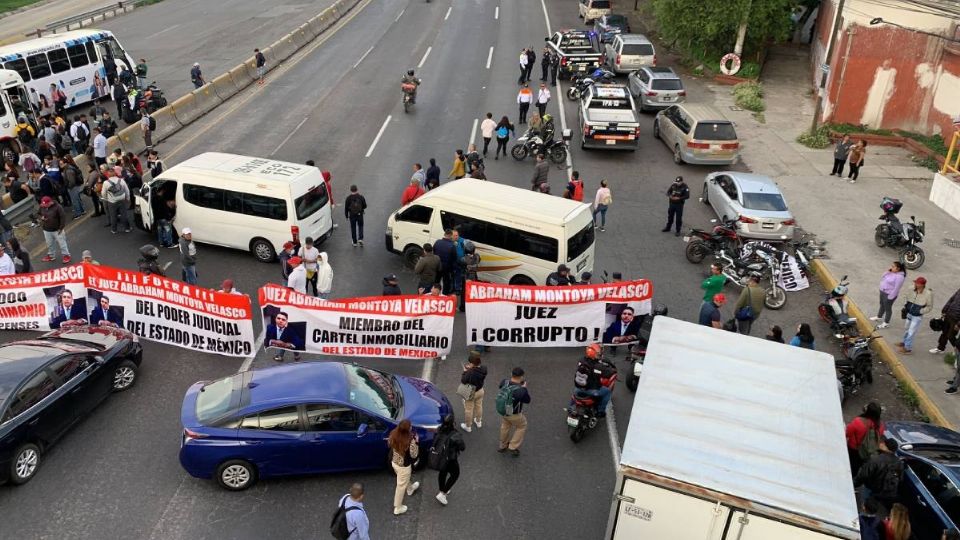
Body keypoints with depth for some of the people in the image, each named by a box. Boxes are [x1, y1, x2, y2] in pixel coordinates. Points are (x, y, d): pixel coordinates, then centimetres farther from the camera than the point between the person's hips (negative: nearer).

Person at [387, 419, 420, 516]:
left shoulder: (393, 434, -18)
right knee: (401, 486, 15)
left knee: (404, 480, 35)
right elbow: (414, 455, -21)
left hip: (394, 462, 6)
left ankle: (410, 489, 64)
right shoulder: (410, 440, -34)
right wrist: (416, 442, -13)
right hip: (404, 466, -6)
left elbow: (389, 444, 2)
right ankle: (398, 508, 32)